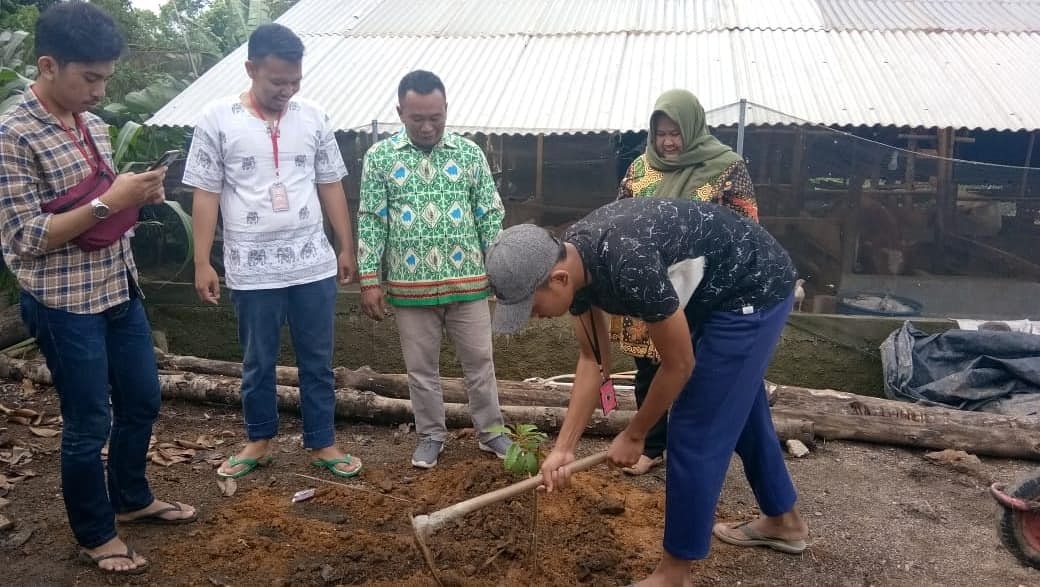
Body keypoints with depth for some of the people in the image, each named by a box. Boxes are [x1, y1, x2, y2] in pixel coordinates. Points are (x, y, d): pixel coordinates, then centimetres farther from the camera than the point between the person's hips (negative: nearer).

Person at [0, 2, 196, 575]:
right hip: (65, 304, -8)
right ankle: (95, 534, 28)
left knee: (142, 401, 19)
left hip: (120, 291, 8)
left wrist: (138, 194, -3)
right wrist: (108, 202, -24)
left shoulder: (93, 125, 6)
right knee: (89, 423, 7)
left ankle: (132, 498, 42)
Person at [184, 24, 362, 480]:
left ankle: (322, 444, 25)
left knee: (317, 361, 11)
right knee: (258, 363, 13)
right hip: (252, 269, -2)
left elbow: (331, 186, 8)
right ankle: (259, 442, 32)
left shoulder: (314, 118, 3)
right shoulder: (217, 120, -4)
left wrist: (347, 249, 8)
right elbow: (206, 196, -3)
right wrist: (202, 263, -5)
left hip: (314, 265, 2)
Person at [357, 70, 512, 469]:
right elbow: (370, 222, -1)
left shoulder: (469, 153, 1)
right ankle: (431, 436, 29)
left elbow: (491, 215, 4)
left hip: (467, 282, 1)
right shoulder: (379, 157, -1)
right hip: (410, 286, 0)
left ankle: (490, 431, 28)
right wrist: (369, 281, -5)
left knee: (479, 361, 11)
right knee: (421, 367, 12)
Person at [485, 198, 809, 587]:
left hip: (756, 290, -9)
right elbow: (593, 359, -1)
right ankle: (783, 521, 44)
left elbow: (678, 366, -24)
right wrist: (563, 448, -4)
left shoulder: (628, 264, -38)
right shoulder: (570, 260, -12)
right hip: (713, 292, 9)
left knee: (695, 428, -6)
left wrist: (633, 436, -10)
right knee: (734, 409, 22)